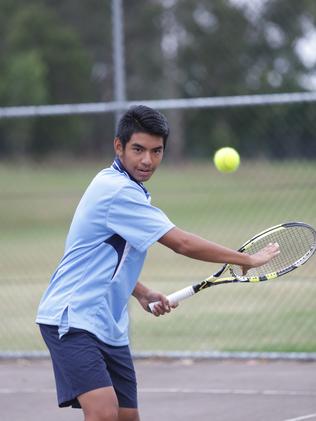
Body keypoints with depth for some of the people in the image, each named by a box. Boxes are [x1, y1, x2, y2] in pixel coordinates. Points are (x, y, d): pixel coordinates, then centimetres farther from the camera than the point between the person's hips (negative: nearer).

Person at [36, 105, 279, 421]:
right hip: (72, 320, -11)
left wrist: (143, 294, 14)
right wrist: (246, 260, -7)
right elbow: (182, 243, -17)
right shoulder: (119, 191, -16)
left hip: (109, 327, 11)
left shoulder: (117, 186, 16)